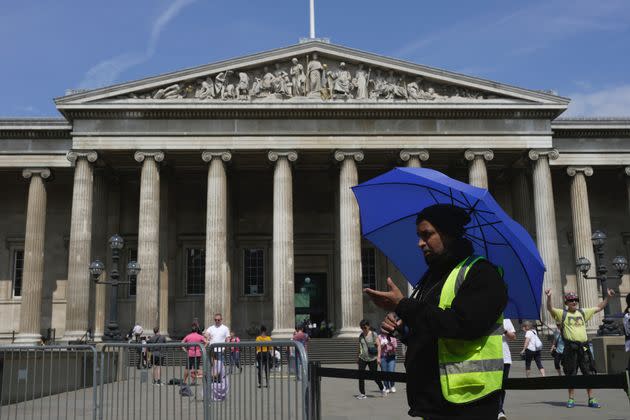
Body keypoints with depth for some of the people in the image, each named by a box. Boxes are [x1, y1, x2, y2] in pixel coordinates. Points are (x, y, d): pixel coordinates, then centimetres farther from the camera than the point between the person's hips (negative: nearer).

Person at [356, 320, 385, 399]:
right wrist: (358, 357, 19)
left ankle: (382, 388, 32)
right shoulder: (361, 335, 7)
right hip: (362, 358, 3)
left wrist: (378, 357, -16)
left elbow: (379, 345, -8)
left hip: (372, 358, -3)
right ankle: (362, 394, 2)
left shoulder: (374, 335, -5)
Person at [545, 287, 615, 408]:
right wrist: (549, 297, -28)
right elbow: (550, 309, -11)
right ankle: (571, 399, 12)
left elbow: (598, 308, 22)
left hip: (584, 346, 3)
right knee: (571, 374, 3)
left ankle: (591, 399, 11)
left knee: (588, 373, 3)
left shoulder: (583, 312, 15)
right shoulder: (563, 313, 3)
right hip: (570, 347, -3)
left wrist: (607, 296, 15)